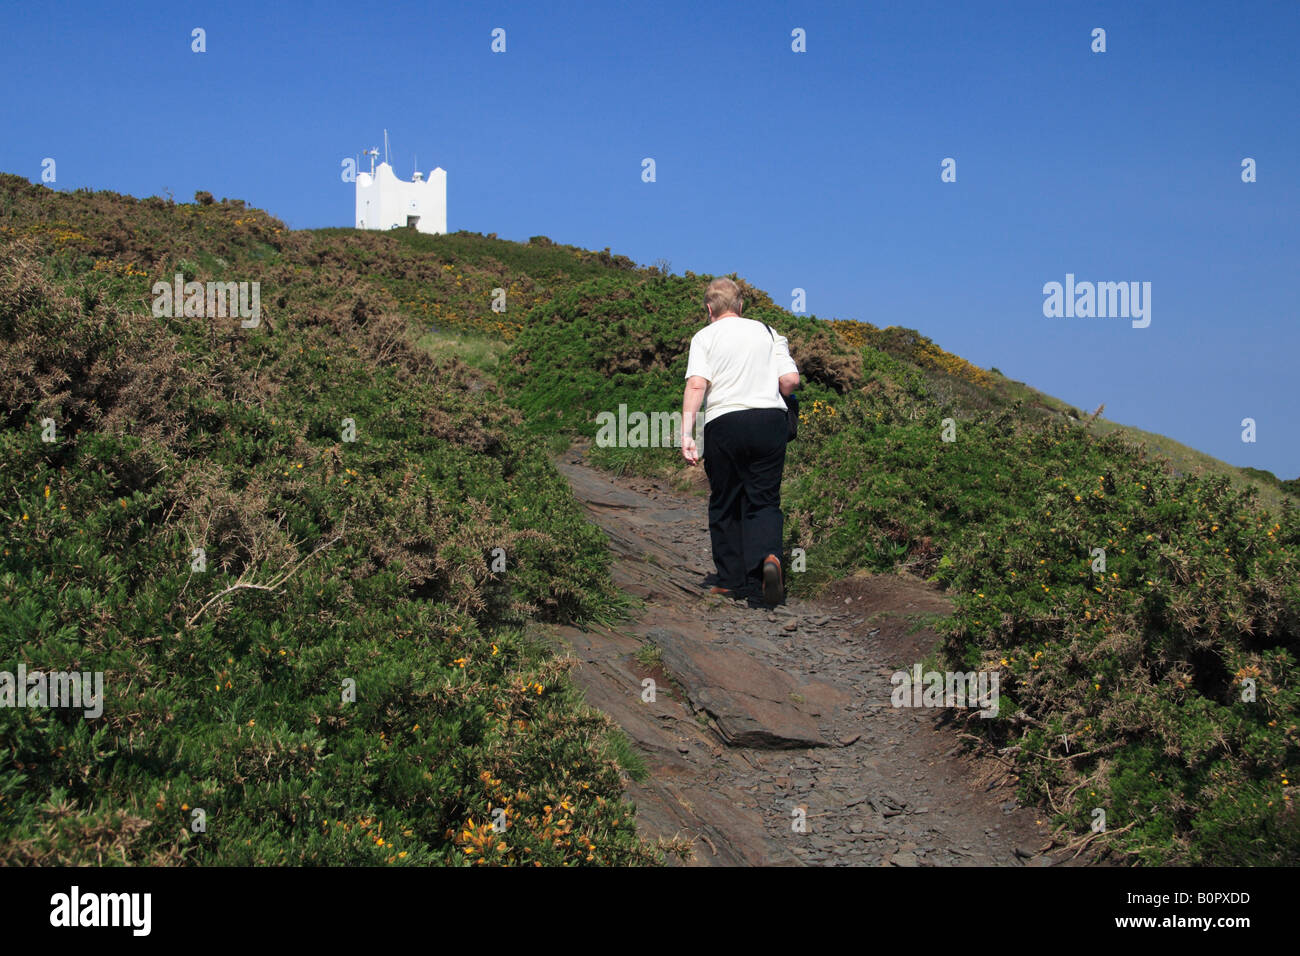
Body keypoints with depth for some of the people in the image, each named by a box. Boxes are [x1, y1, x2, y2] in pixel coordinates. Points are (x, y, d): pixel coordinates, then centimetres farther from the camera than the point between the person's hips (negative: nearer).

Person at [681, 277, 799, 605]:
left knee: (725, 505, 10)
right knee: (763, 500, 4)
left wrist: (686, 433, -13)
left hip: (724, 422, -2)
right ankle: (769, 556, -24)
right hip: (770, 419, 2)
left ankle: (734, 580, 13)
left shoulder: (705, 337, 5)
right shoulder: (769, 333, 14)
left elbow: (696, 384, -9)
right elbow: (791, 380, 4)